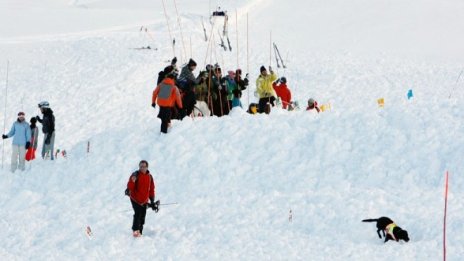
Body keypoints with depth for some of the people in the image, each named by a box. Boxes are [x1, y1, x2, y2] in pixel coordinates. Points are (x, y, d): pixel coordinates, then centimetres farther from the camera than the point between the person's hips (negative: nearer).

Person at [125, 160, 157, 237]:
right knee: (138, 214, -20)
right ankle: (135, 230, -22)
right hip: (135, 199, -5)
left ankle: (140, 232, 14)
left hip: (144, 201, 5)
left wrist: (152, 202, 13)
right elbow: (130, 186, -14)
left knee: (142, 217, 6)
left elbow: (151, 190, 14)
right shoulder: (135, 175, -6)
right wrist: (128, 190, -37)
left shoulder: (149, 177, 8)